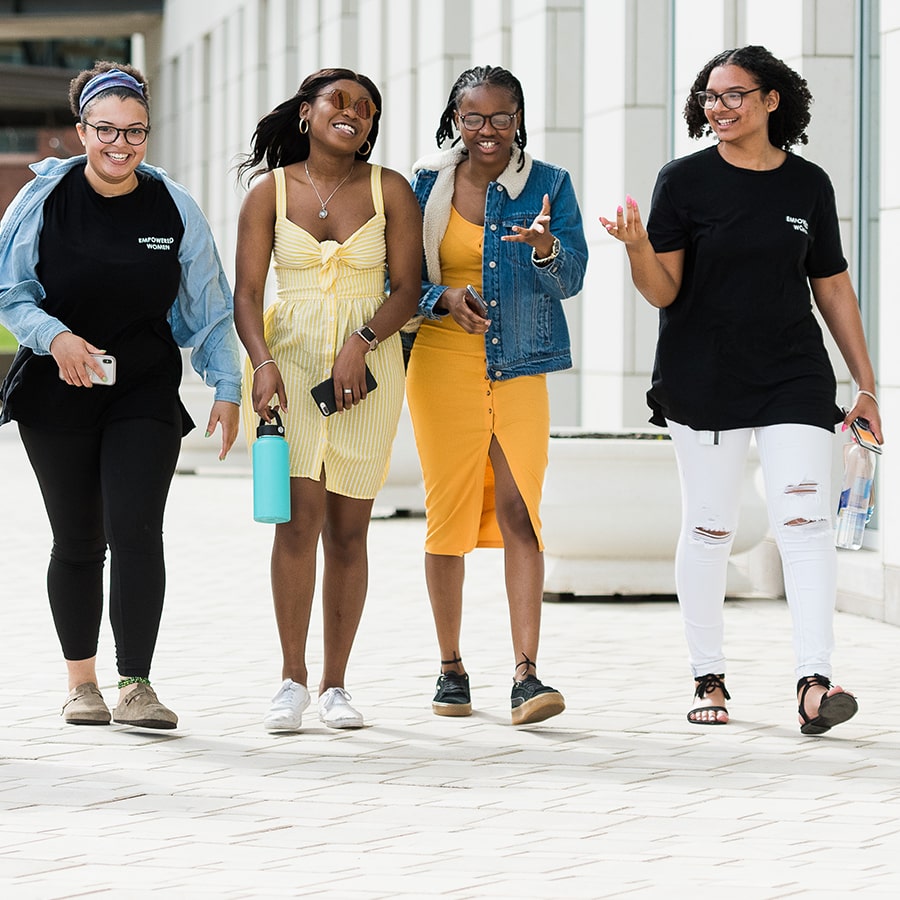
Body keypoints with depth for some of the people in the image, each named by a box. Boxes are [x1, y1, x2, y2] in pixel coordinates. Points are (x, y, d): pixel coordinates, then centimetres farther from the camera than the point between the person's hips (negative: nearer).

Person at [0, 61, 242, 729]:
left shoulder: (173, 208, -2)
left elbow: (209, 308, 6)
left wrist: (227, 388, 1)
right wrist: (56, 337, -18)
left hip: (145, 394, 0)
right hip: (56, 394, 0)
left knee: (136, 531, -13)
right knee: (78, 541, 6)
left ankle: (137, 685, -11)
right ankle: (81, 682, 19)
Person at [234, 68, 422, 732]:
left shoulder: (390, 191, 4)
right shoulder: (270, 192, 4)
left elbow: (407, 287, 1)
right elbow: (247, 291, 0)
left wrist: (361, 345, -15)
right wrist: (263, 362, -16)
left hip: (367, 368, 1)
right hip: (289, 360, -1)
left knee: (348, 527, 2)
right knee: (300, 515, -13)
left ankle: (335, 683, 10)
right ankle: (292, 677, -5)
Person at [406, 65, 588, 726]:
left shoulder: (549, 186, 5)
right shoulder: (425, 186, 6)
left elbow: (570, 280, -2)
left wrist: (545, 248, -24)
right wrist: (444, 299, -11)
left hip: (519, 367, 0)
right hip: (442, 365, 0)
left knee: (519, 511, -10)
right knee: (448, 511, 1)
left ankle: (526, 675, -13)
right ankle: (451, 667, 15)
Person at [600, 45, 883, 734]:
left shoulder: (808, 185, 6)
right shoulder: (685, 180, -1)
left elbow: (833, 289, 12)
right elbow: (663, 291, -4)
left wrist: (867, 386, 12)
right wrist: (638, 244, -26)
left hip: (794, 378, 1)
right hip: (703, 382, -1)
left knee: (805, 519, -12)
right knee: (709, 527, 4)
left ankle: (815, 681, -19)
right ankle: (710, 680, 17)